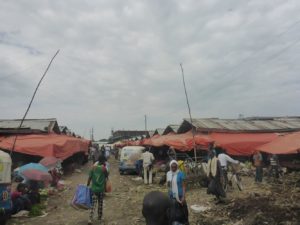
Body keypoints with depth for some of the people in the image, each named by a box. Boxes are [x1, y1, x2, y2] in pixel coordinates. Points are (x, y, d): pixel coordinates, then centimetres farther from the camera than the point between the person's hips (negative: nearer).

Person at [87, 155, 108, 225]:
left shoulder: (93, 167, -3)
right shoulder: (103, 168, -12)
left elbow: (89, 178, -1)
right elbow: (106, 175, 4)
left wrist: (87, 185, 8)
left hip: (94, 188, 2)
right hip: (101, 189, -2)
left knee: (93, 204, 4)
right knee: (100, 204, 16)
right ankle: (100, 217, 29)